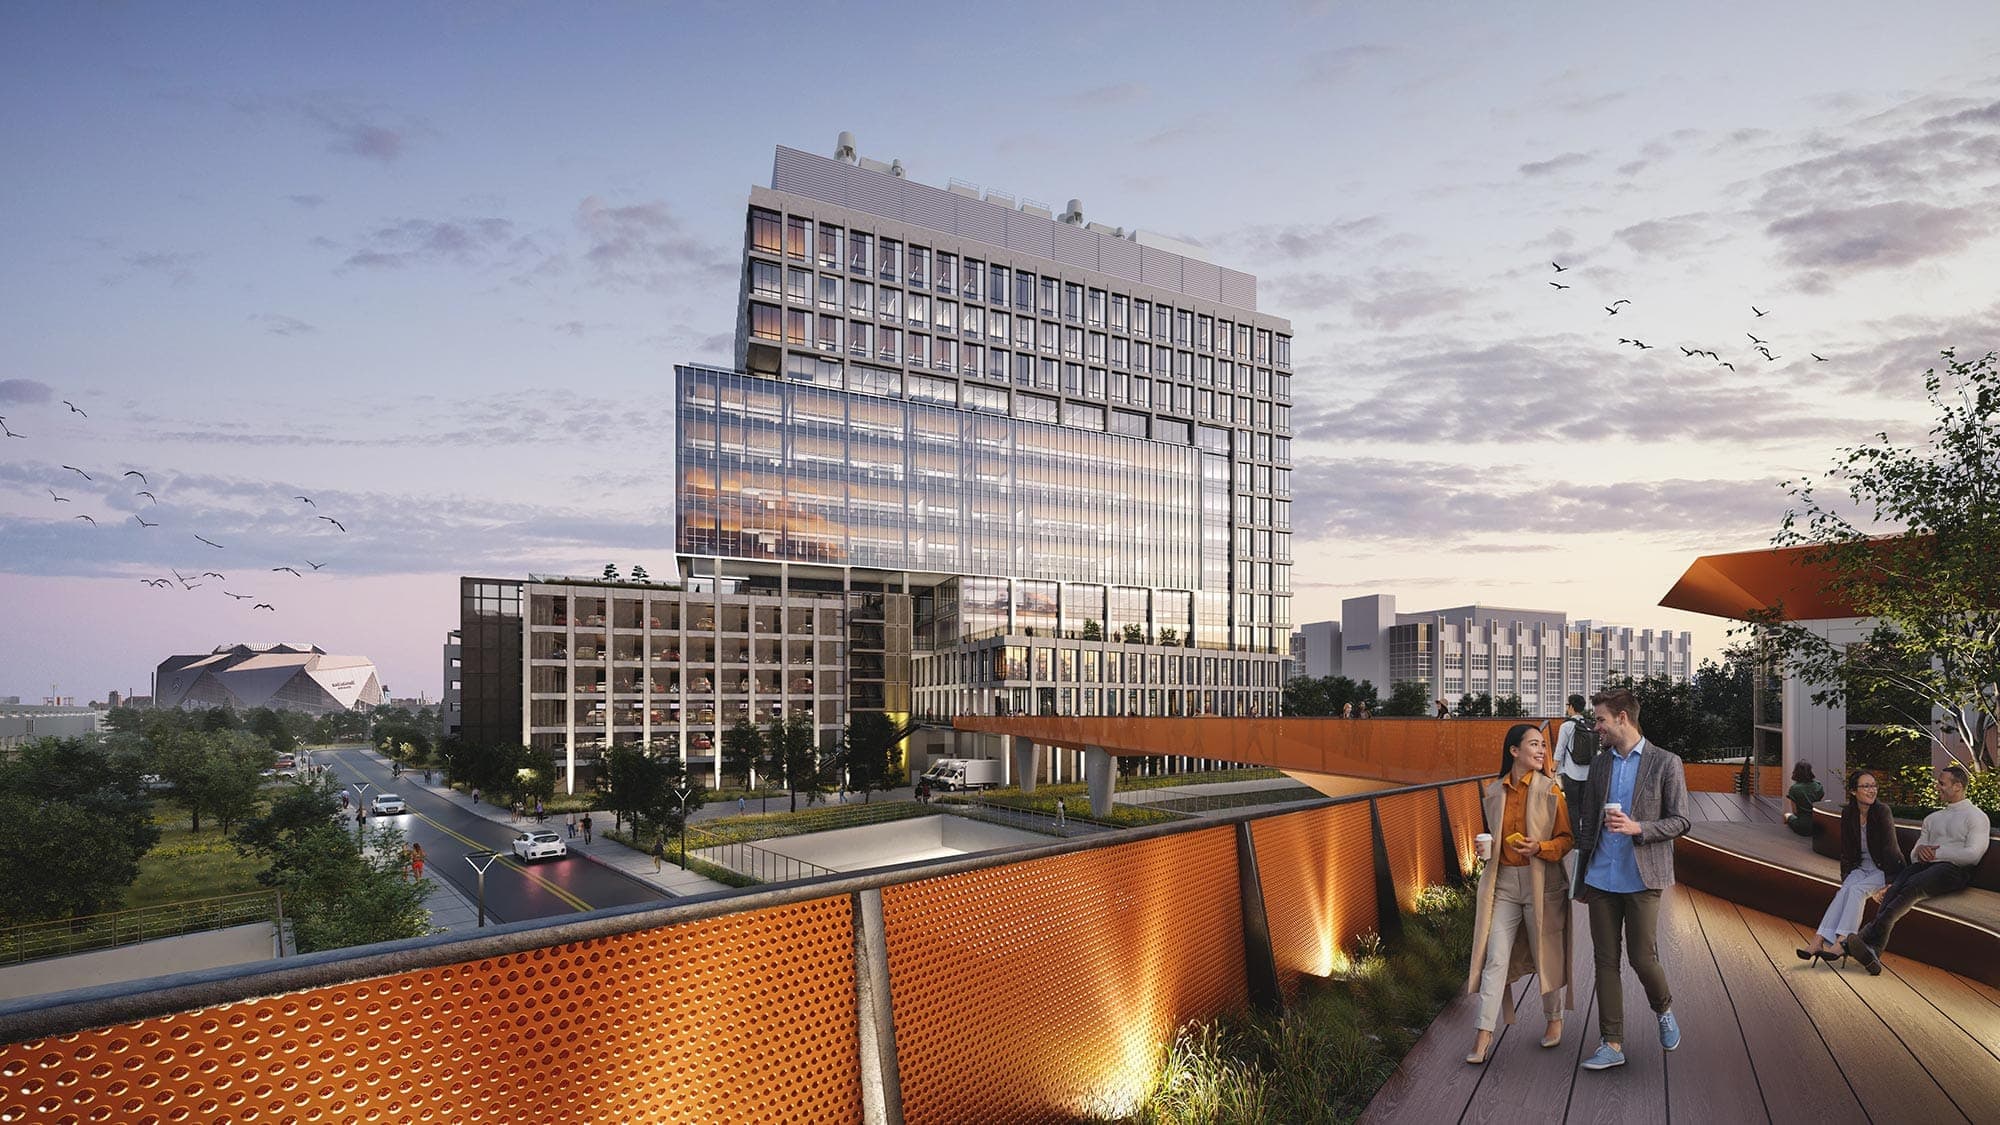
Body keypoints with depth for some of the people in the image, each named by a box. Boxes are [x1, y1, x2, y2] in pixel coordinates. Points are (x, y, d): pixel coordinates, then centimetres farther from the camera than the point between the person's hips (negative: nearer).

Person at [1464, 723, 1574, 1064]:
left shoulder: (1550, 790, -4)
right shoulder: (1494, 791, 5)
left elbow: (1567, 839, -3)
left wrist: (1539, 848, -19)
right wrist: (1485, 848, 1)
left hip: (1542, 883, -2)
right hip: (1503, 882, 2)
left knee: (1547, 954, 12)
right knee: (1495, 958, -2)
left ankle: (1554, 1019, 36)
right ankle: (1485, 1034, 1)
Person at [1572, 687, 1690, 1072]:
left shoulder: (1666, 763, -4)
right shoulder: (1599, 764, 10)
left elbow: (1679, 821, -4)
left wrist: (1637, 828, -21)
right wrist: (1581, 878, 15)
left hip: (1642, 879, -4)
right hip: (1602, 879, 4)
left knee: (1642, 957, 0)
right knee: (1605, 961, 5)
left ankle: (1664, 1010, 32)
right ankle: (1612, 1044, 13)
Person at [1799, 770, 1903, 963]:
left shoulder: (1882, 810, -14)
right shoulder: (1848, 814, 2)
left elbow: (1890, 846, -18)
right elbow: (1846, 851, 8)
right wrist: (1845, 879, -1)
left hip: (1884, 869, -4)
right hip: (1861, 867, 4)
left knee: (1856, 890, -29)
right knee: (1844, 891, -24)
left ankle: (1842, 942, -37)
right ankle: (1819, 941, -38)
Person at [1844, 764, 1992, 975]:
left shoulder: (1976, 816, 11)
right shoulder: (1932, 818, 31)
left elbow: (1973, 854, -5)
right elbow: (1913, 855, 24)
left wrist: (1936, 853, -5)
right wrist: (1920, 850, 1)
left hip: (1954, 870, -5)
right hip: (1926, 865, 5)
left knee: (1911, 888, -36)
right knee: (1895, 888, -30)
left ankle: (1868, 936, -49)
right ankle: (1873, 950, -48)